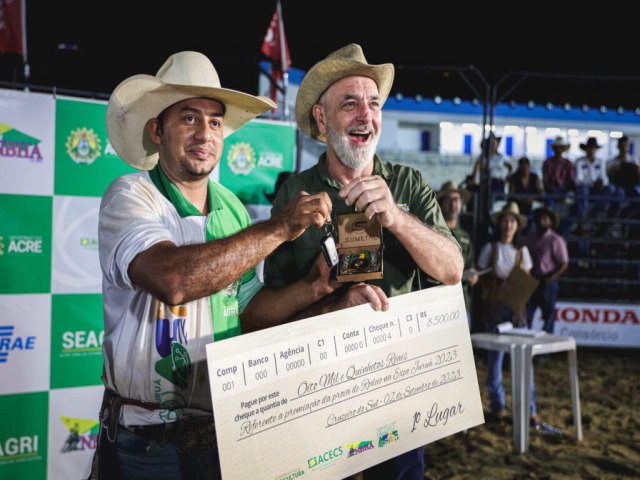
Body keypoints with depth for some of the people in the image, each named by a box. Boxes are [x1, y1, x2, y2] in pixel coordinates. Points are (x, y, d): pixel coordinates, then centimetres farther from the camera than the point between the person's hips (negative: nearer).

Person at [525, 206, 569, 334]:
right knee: (524, 317, -2)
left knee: (548, 317, 4)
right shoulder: (530, 238, 11)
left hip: (547, 284, -5)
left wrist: (548, 279, -18)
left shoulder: (556, 240, -6)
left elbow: (564, 265, -8)